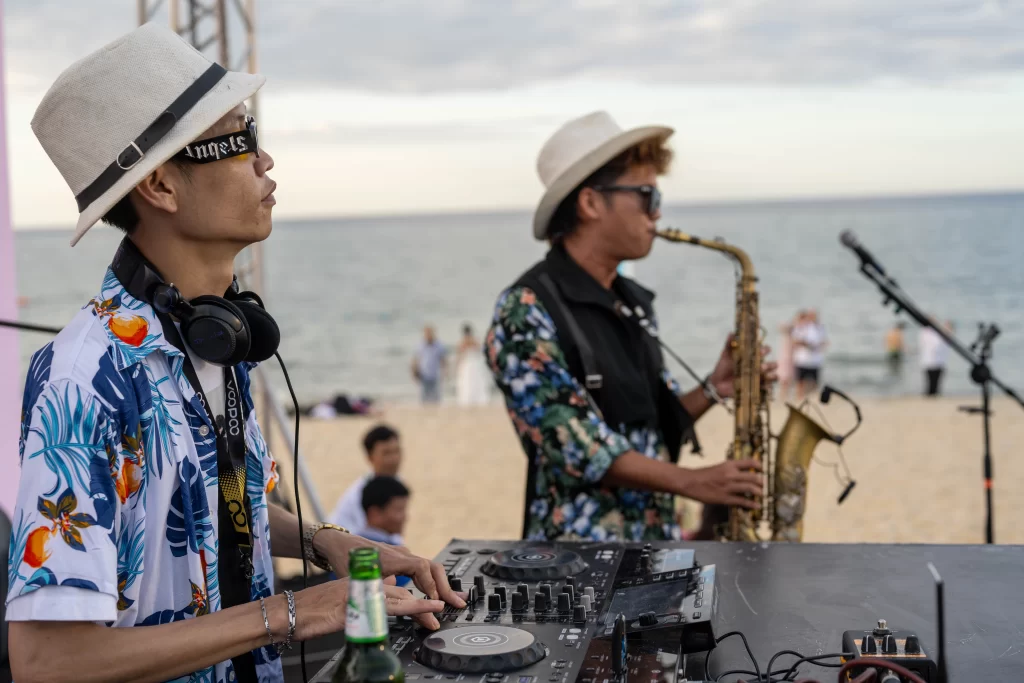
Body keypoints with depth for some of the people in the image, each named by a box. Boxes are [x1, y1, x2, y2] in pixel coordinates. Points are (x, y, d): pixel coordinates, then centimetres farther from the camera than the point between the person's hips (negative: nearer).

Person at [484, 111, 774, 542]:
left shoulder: (633, 305, 12)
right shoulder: (527, 310, -13)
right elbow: (575, 445, -19)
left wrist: (713, 389, 0)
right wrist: (691, 481, -21)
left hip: (657, 543, 8)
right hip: (580, 556, -8)